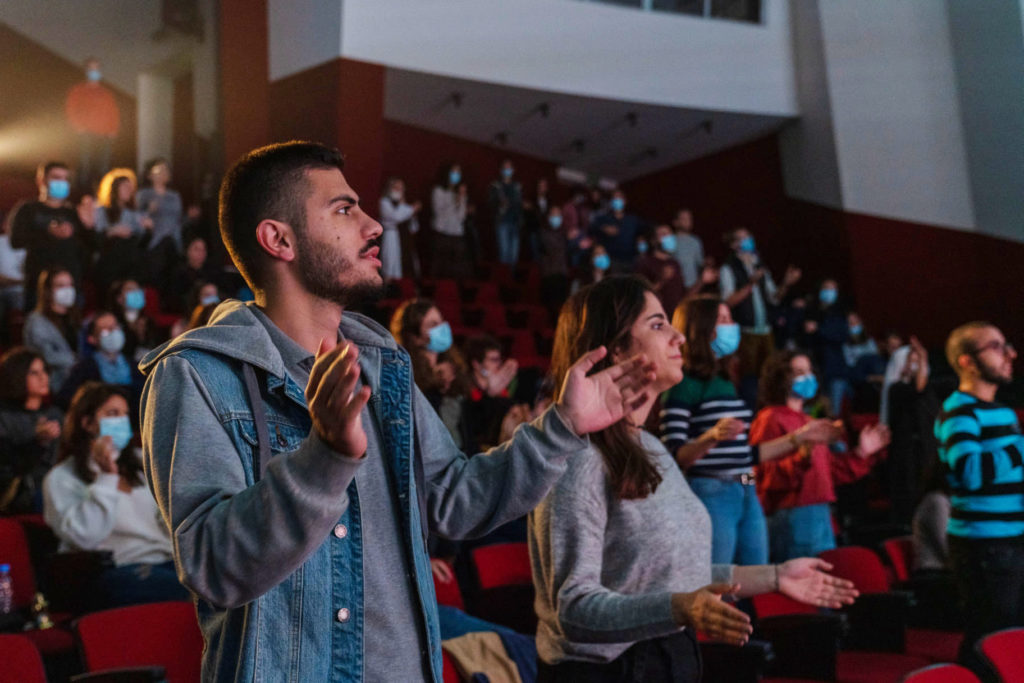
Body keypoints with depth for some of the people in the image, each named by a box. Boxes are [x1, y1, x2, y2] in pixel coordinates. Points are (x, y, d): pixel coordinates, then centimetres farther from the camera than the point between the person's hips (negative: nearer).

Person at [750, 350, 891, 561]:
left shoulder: (807, 421, 22)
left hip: (820, 517, 10)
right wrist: (803, 455, -31)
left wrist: (862, 452, 16)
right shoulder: (770, 419, -7)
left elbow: (832, 471, 25)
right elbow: (766, 476, -19)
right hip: (790, 517, -10)